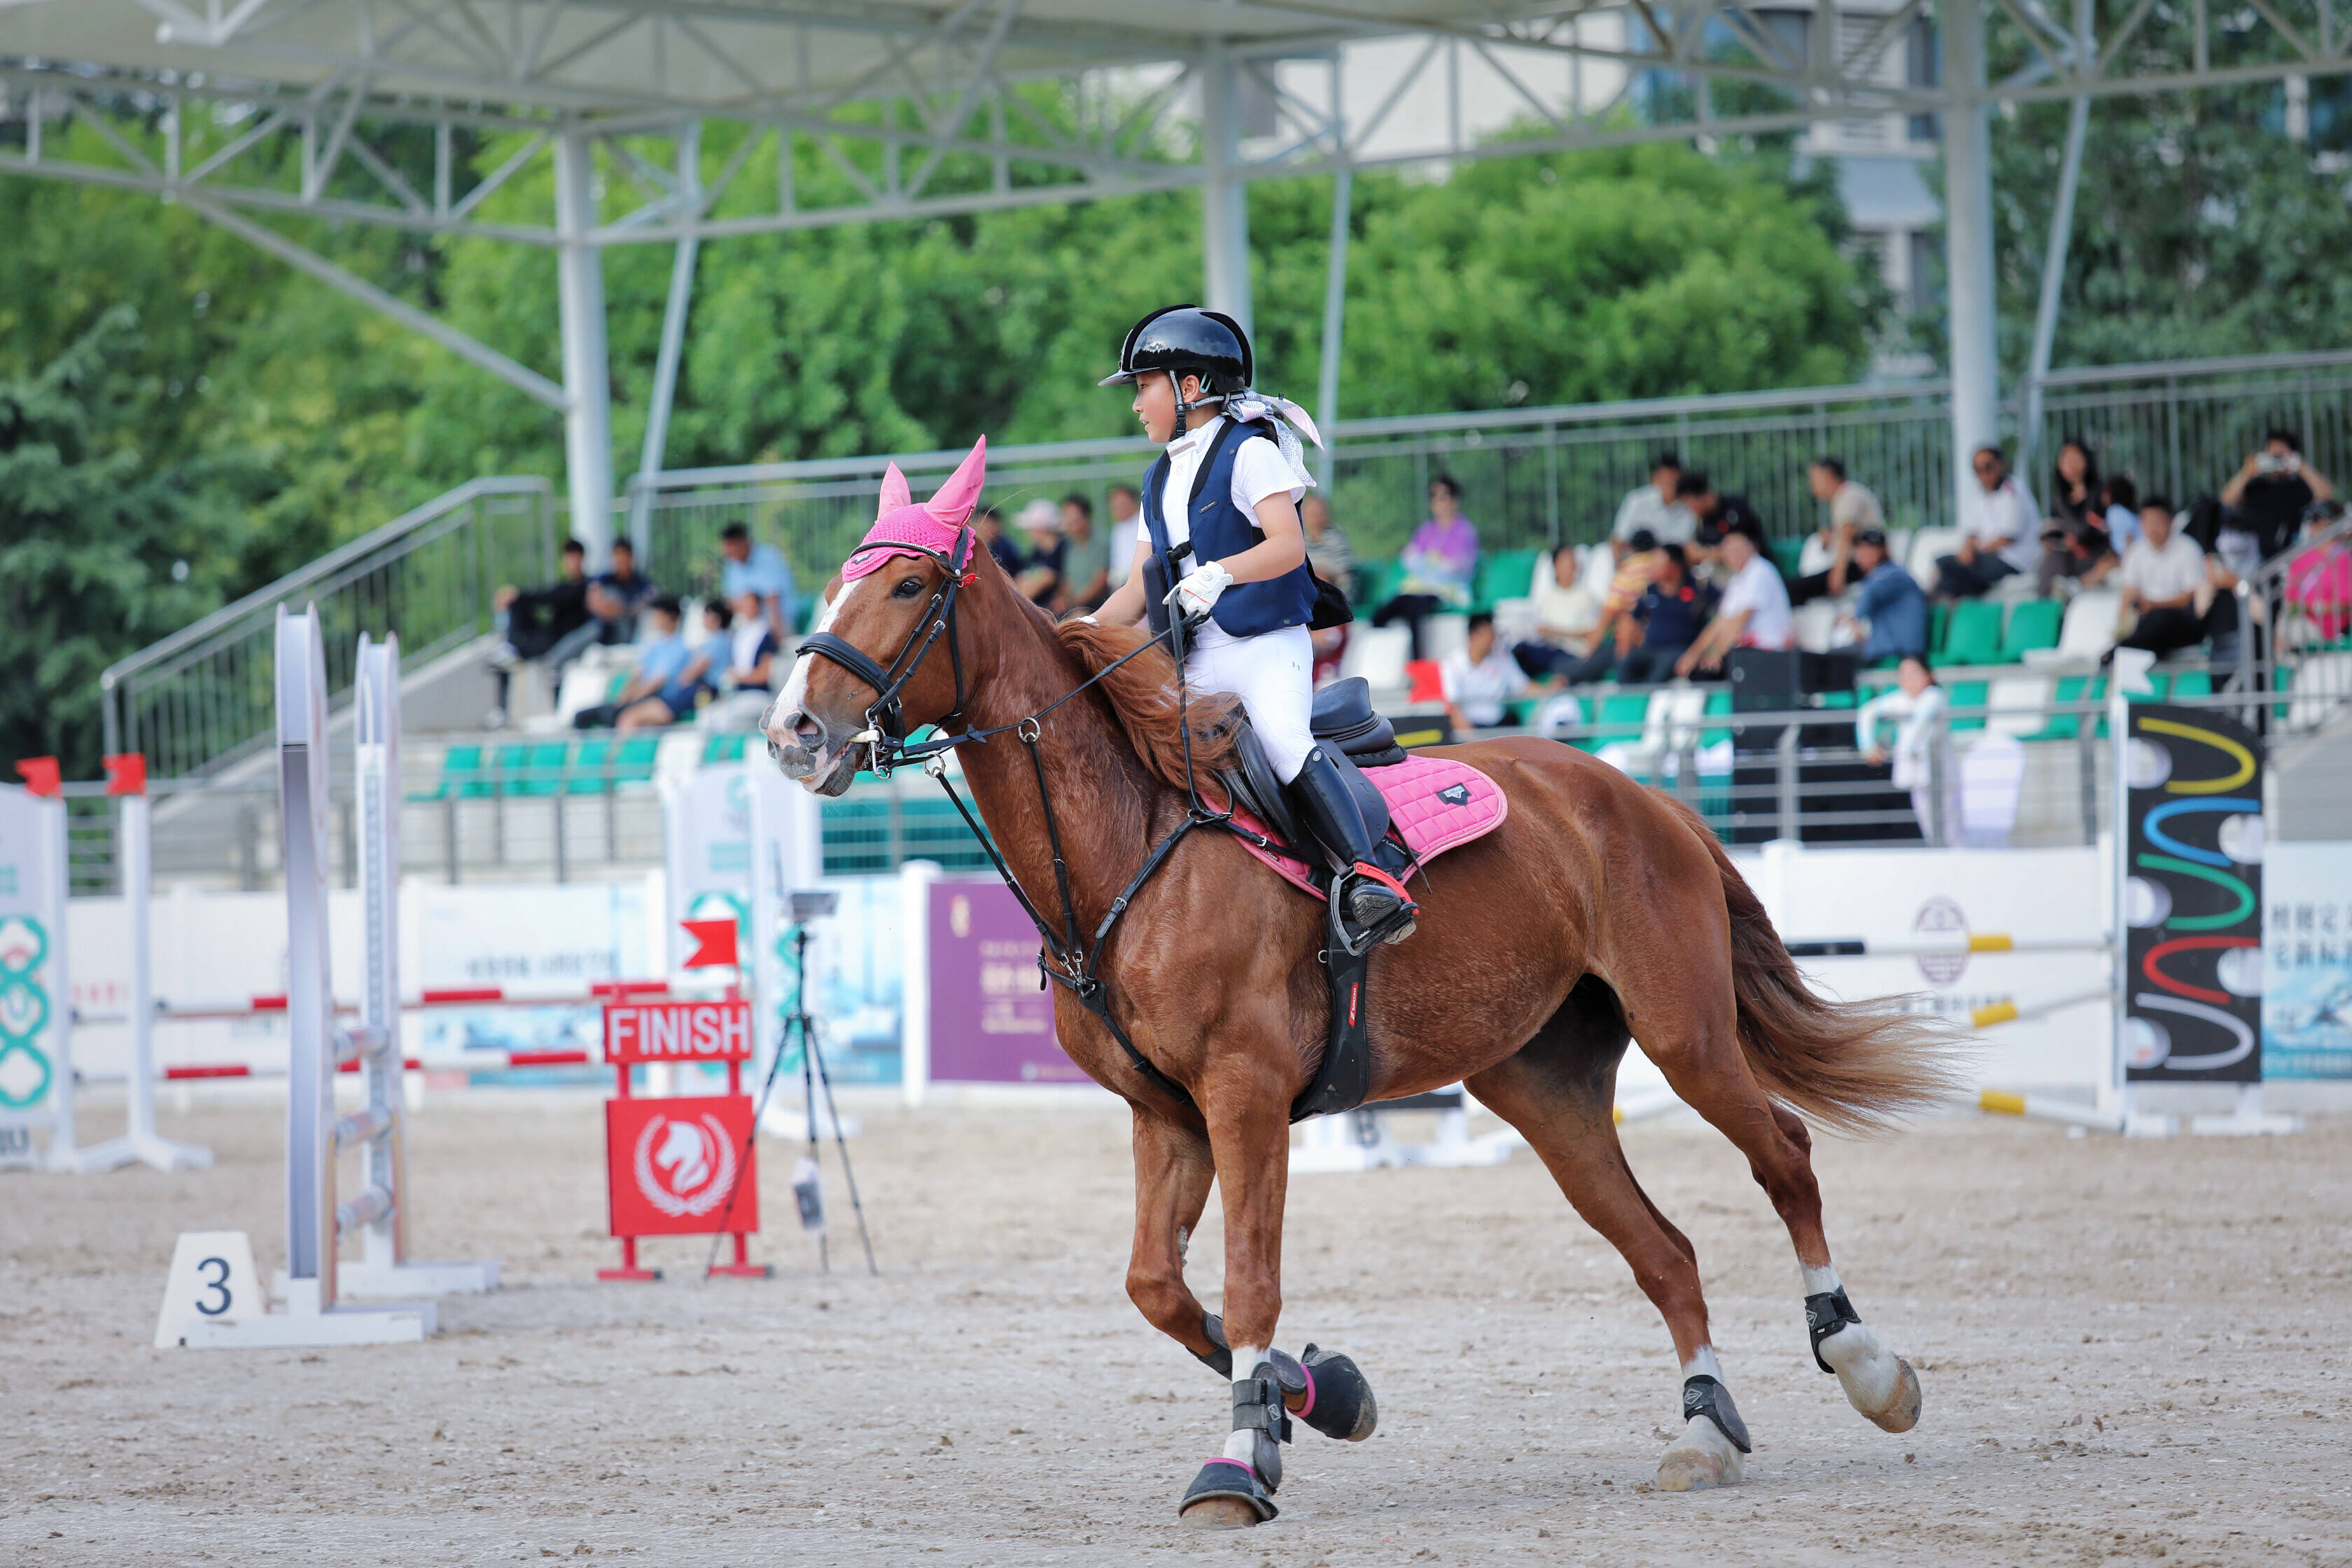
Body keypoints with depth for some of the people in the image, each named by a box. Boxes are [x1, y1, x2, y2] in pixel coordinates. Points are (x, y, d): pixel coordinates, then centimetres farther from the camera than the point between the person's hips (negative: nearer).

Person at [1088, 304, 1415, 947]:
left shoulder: (1248, 452, -5)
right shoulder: (1160, 481, 19)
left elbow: (1288, 545, -18)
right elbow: (1142, 587, 20)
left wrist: (1221, 572, -34)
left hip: (1266, 646, -8)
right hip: (1193, 662, 8)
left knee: (1286, 742, -31)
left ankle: (1374, 875, -41)